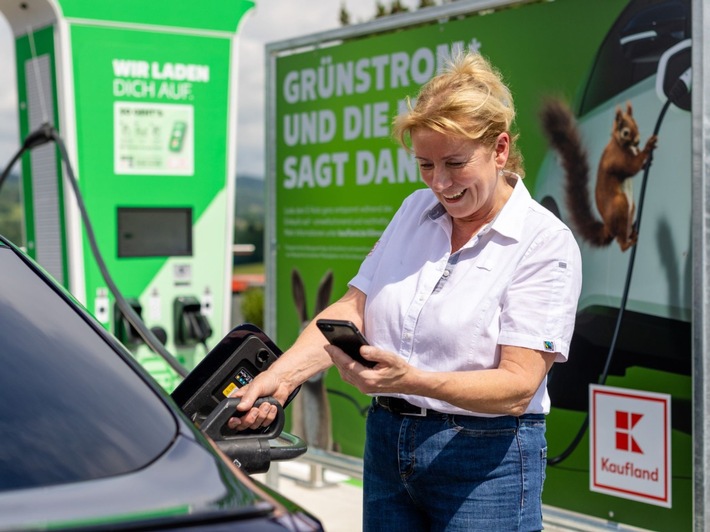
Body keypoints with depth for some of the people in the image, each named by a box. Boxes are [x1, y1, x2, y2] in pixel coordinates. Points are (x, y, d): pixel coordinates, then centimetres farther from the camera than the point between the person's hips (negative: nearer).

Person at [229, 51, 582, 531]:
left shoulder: (545, 242, -10)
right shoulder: (416, 210, 9)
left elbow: (518, 385, -18)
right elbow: (352, 309, 2)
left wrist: (413, 379, -32)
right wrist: (281, 374, -14)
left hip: (485, 460, -5)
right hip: (387, 445, 5)